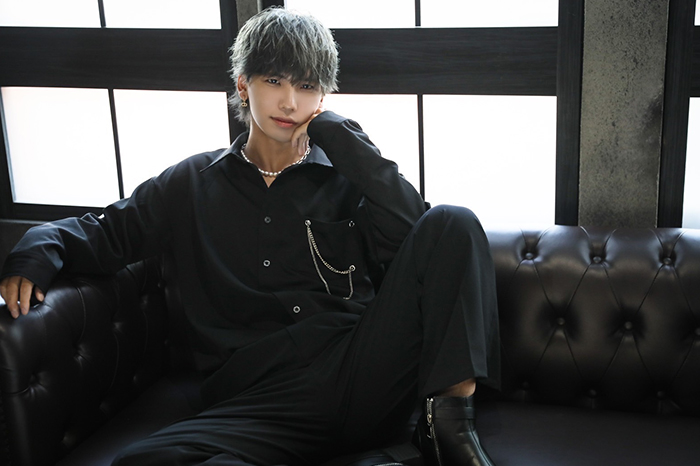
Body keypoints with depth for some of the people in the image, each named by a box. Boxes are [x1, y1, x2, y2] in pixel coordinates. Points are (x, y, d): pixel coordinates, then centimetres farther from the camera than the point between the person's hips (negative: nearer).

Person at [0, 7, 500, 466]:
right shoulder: (194, 183, 20)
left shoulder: (346, 178, 16)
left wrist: (344, 140, 0)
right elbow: (105, 231, 22)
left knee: (452, 223, -19)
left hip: (366, 369, 0)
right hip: (261, 398, 1)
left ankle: (450, 414, -18)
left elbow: (416, 234, -2)